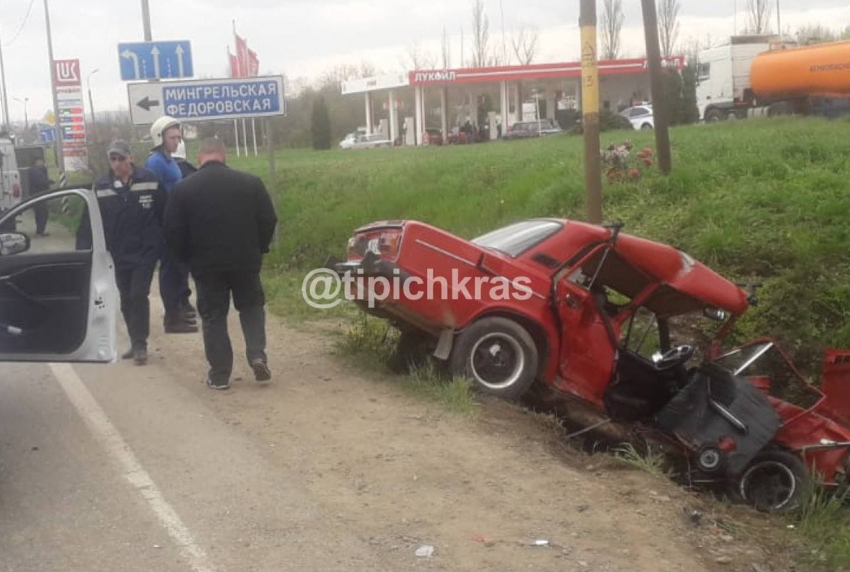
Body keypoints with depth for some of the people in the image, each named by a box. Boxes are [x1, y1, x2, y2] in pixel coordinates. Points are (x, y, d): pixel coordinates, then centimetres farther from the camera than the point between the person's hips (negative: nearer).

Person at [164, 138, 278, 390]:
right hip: (246, 261, 1)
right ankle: (257, 356, 2)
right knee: (251, 306, 19)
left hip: (206, 264, -1)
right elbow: (269, 221, 0)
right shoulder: (250, 182, -2)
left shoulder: (183, 189, -4)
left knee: (213, 317, 10)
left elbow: (173, 233, -4)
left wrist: (189, 258, 11)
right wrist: (258, 249, 14)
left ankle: (219, 374, 11)